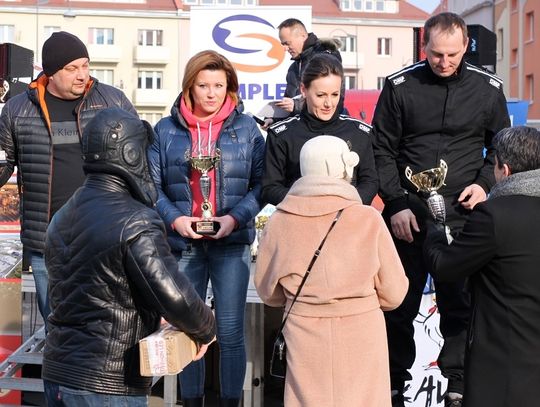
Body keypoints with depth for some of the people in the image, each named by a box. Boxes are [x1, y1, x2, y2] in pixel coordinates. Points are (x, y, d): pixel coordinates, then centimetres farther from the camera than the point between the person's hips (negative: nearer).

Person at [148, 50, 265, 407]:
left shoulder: (246, 128, 2)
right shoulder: (166, 129, 4)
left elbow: (260, 183, 0)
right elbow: (151, 184, 2)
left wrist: (235, 218, -13)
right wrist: (174, 218, -12)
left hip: (232, 243, -1)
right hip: (183, 243, 1)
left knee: (231, 332, 1)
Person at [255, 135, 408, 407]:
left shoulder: (279, 222, -5)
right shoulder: (368, 219, -9)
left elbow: (268, 292, 5)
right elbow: (394, 293, -4)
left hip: (305, 336, 1)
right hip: (361, 336, -1)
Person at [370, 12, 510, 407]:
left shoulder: (488, 88, 2)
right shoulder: (400, 86, -2)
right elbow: (382, 150, 1)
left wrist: (484, 184, -4)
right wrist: (396, 204, -7)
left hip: (463, 215, 1)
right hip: (408, 214, 0)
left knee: (460, 304, 5)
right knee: (400, 305, 8)